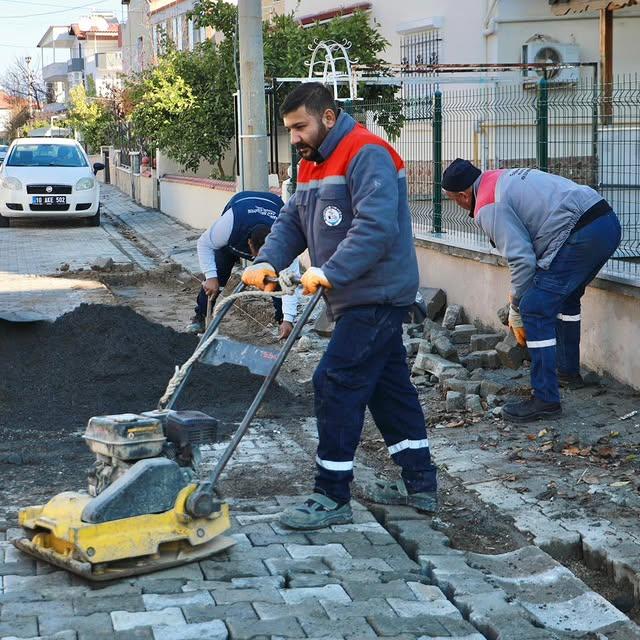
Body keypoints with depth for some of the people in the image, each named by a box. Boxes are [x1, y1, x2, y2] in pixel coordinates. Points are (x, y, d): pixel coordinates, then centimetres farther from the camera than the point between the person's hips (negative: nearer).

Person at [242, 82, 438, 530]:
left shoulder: (367, 155, -17)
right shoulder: (314, 164, 15)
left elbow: (377, 226, -28)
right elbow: (292, 222, 10)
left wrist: (330, 272, -32)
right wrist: (267, 262, -8)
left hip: (378, 297, -10)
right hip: (360, 298, 10)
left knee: (337, 385, -11)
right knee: (389, 385, 15)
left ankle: (332, 497, -4)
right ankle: (420, 485, 24)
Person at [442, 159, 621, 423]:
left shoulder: (488, 208, -6)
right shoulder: (505, 177, 24)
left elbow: (522, 259, -11)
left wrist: (516, 313, 1)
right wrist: (521, 292, 30)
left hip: (582, 235, -10)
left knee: (536, 311, -6)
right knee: (565, 297, 29)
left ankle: (545, 399, -5)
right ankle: (568, 370, 43)